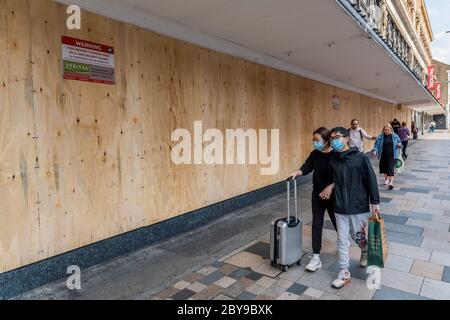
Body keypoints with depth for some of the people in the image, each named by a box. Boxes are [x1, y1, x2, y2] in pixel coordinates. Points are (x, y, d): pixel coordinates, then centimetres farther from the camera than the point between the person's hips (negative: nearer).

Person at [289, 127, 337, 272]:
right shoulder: (314, 154, -2)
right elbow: (307, 167, 0)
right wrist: (296, 173, -19)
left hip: (333, 195, -4)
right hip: (317, 194, 4)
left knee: (337, 221, 15)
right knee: (316, 224, 4)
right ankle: (316, 257, 11)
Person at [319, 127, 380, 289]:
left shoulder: (360, 157, -12)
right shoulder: (333, 160, 0)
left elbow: (371, 180, -8)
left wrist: (375, 203, -6)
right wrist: (331, 186, -3)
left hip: (359, 206, -3)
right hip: (340, 208, 3)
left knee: (359, 237, 14)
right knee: (342, 240, 8)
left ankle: (365, 252, 49)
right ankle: (344, 273, 22)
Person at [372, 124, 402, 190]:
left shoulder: (395, 136, 2)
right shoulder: (380, 137, 0)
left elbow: (400, 143, 12)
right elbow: (377, 144, -5)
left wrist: (399, 145, -11)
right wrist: (375, 150, -21)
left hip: (391, 156, -2)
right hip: (383, 156, 2)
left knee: (391, 168, -10)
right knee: (384, 167, 15)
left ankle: (391, 182, -11)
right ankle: (386, 178, 40)